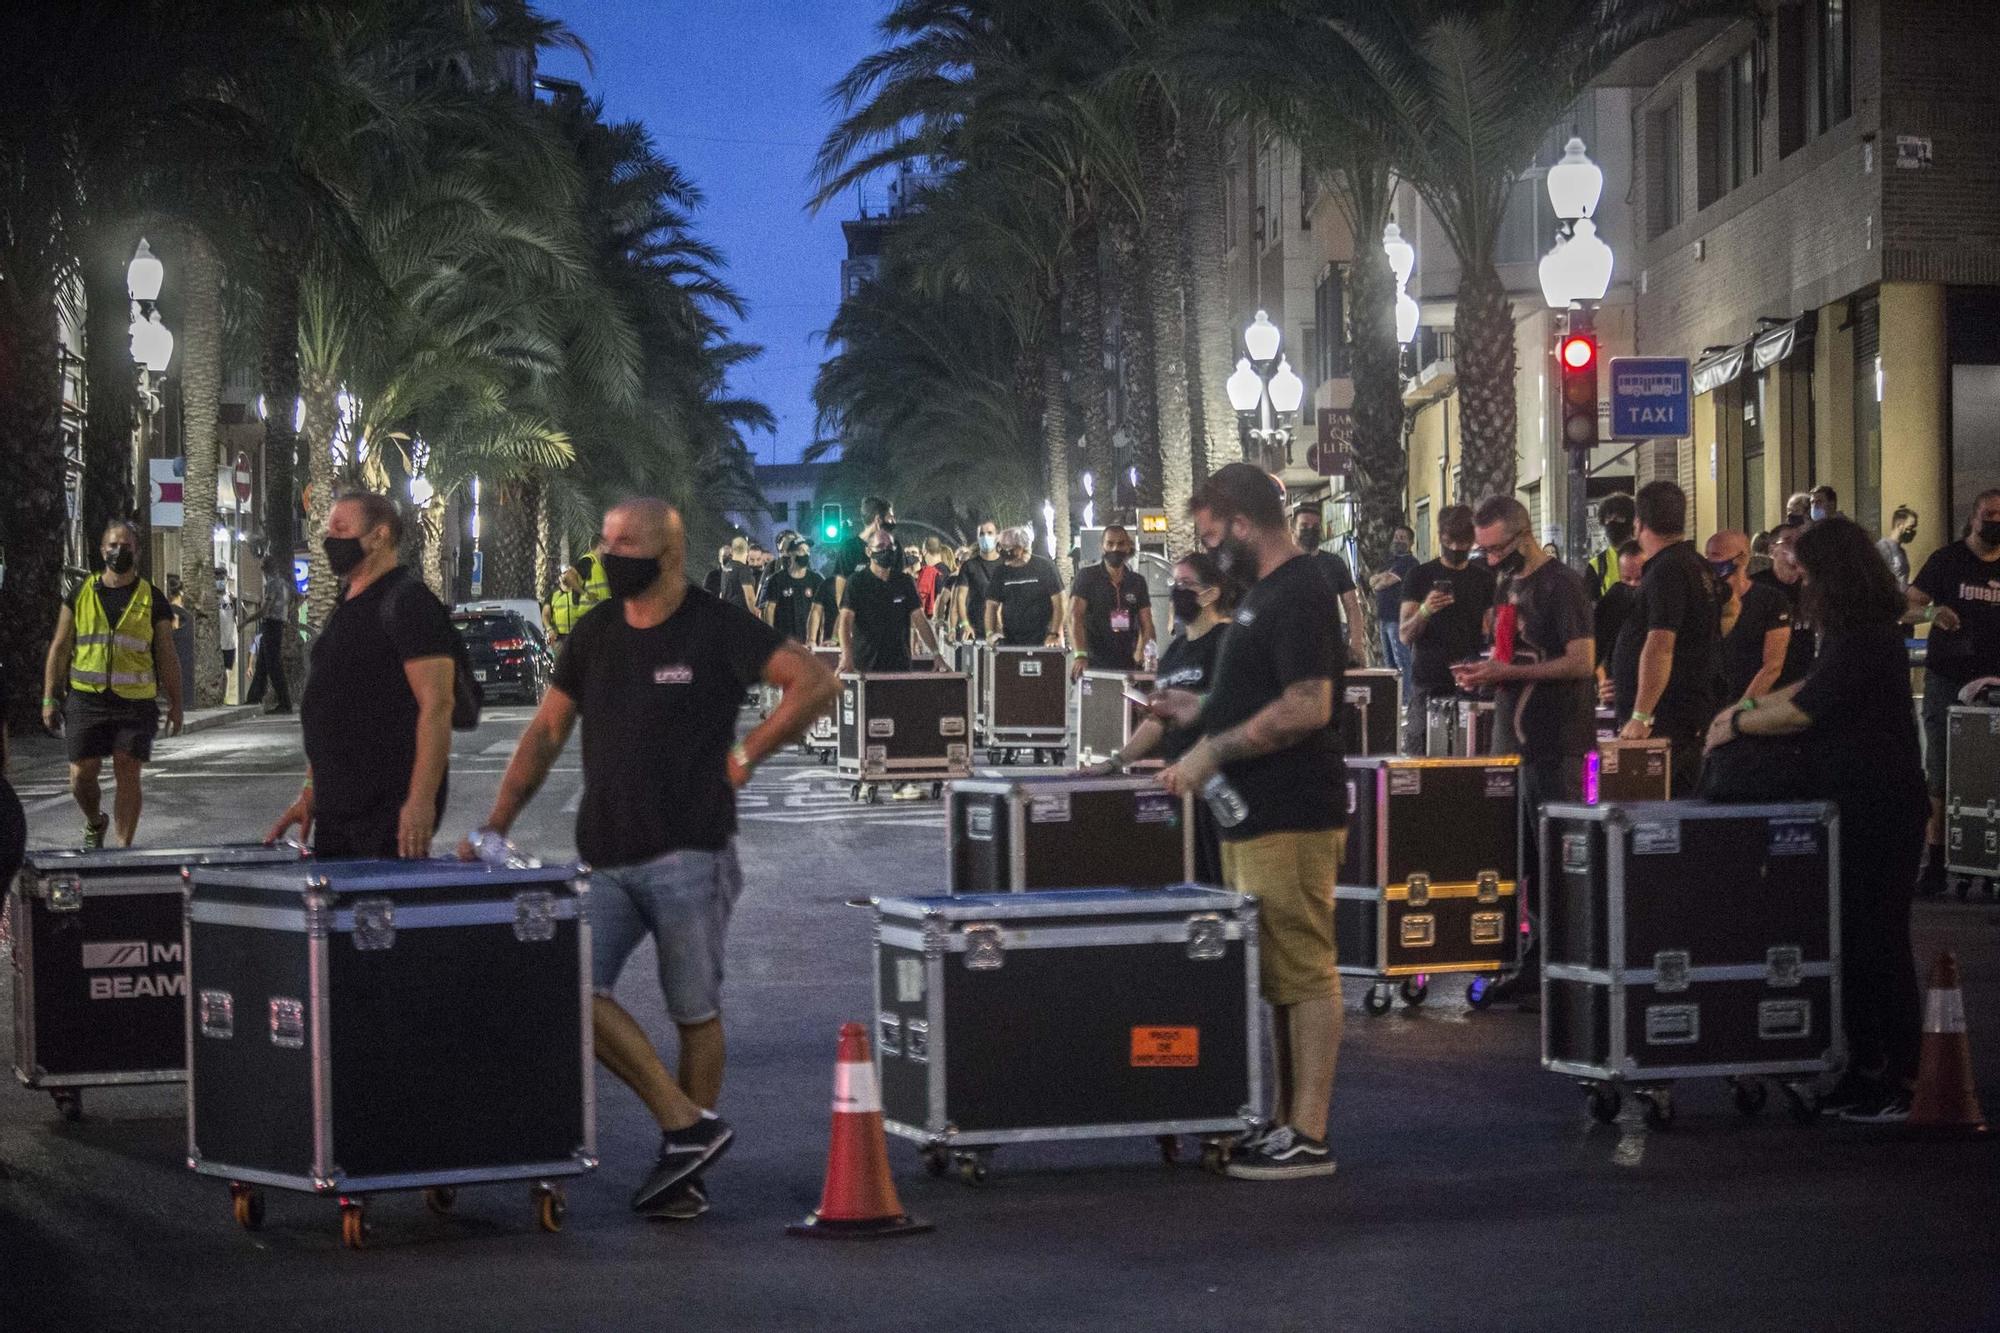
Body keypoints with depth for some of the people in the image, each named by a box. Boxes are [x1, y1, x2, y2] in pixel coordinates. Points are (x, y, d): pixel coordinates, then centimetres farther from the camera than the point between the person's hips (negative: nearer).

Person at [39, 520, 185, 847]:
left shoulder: (152, 599, 6)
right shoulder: (81, 594, 9)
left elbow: (167, 657, 7)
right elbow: (59, 648, 11)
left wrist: (175, 705, 3)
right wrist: (49, 698, 5)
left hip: (135, 701, -1)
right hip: (86, 698, 1)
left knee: (128, 777, -4)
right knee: (82, 775, 2)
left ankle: (124, 848, 3)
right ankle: (95, 823, 31)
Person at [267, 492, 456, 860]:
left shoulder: (407, 603, -12)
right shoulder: (347, 607, 18)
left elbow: (436, 706, -19)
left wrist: (421, 802, -26)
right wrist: (311, 793, 20)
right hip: (335, 809, 9)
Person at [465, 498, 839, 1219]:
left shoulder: (716, 628, -5)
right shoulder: (595, 633, 12)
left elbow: (817, 682, -11)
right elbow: (547, 732, 15)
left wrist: (745, 755, -9)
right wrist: (495, 826, 7)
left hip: (688, 855, -5)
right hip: (607, 860, 5)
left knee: (694, 1011, 3)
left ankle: (684, 1170, 15)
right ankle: (687, 1124, -2)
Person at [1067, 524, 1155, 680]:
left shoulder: (1137, 581, 11)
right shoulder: (1087, 576, 0)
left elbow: (1146, 623, 9)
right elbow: (1075, 617, -10)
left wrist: (1141, 650, -13)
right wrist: (1080, 655, -25)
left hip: (1128, 665, 3)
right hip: (1094, 665, -3)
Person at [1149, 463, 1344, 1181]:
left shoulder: (1299, 595, -14)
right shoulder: (1265, 592, 18)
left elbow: (1305, 707, -23)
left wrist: (1212, 751, -18)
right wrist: (1201, 708, 18)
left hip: (1290, 820, -11)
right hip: (1256, 818, 11)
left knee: (1303, 973, -7)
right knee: (1273, 976, 13)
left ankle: (1307, 1137, -4)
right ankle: (1282, 1122, 20)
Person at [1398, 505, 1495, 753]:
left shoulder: (1484, 579, 13)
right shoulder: (1421, 576, 5)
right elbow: (1405, 635, -1)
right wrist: (1424, 611, -21)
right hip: (1428, 684, -2)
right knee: (1419, 753, -7)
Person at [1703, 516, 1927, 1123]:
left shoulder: (1865, 639, -18)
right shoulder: (1863, 632, 15)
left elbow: (1805, 710, -18)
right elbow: (1814, 686, 28)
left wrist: (1738, 725, -5)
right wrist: (1749, 706, 22)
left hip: (1877, 810, -10)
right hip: (1859, 805, 10)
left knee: (1875, 937, -5)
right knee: (1853, 936, 12)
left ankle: (1898, 1081, 0)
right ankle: (1866, 1070, 19)